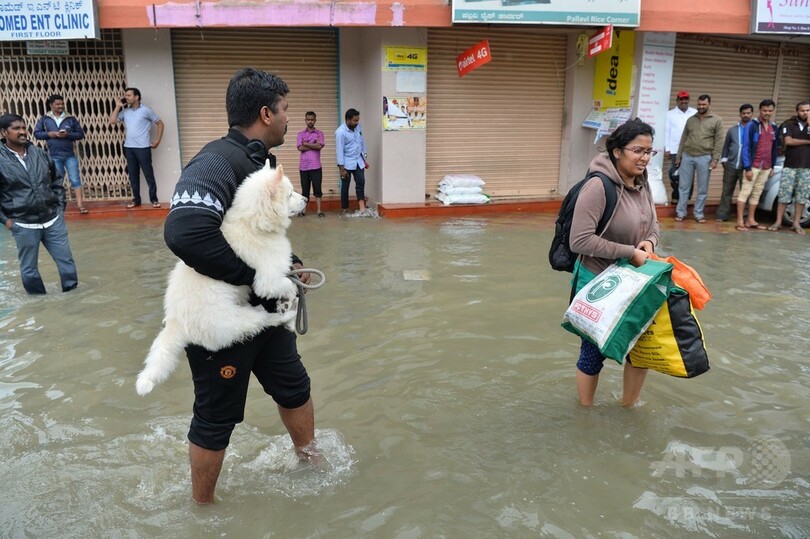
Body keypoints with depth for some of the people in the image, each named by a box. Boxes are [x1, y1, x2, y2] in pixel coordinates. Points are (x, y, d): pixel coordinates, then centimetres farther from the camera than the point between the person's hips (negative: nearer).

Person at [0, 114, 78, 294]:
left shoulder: (39, 153, 4)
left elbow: (57, 180, 14)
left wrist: (60, 207, 8)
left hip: (53, 220, 3)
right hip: (24, 225, -3)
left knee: (66, 260, 8)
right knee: (29, 268, 10)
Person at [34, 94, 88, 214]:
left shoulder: (70, 119, 1)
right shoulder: (45, 119, 2)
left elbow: (80, 134, 2)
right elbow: (36, 133, 5)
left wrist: (68, 134, -14)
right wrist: (50, 134, -11)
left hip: (70, 155, -1)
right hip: (54, 156, 1)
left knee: (75, 179, -5)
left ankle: (80, 205, -7)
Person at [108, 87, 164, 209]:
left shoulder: (146, 110, -2)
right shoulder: (125, 111, 10)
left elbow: (160, 123, 2)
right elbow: (112, 121, 6)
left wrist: (157, 141, -2)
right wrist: (118, 107, 4)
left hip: (143, 148, -5)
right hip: (129, 148, 5)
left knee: (149, 174, -1)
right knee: (133, 175, 8)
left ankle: (154, 199, 5)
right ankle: (136, 199, 15)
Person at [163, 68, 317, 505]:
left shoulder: (259, 161, 6)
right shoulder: (217, 161, -24)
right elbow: (184, 233, -39)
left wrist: (288, 264, 0)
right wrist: (263, 275, -29)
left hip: (264, 310, 9)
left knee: (294, 387, 23)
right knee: (217, 417, 9)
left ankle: (311, 462, 48)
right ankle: (202, 505, 34)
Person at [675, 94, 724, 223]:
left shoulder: (717, 120, 3)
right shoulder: (691, 119, 12)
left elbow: (719, 141, -2)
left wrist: (715, 159, -9)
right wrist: (678, 156, 10)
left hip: (704, 158, -2)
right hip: (687, 156, 2)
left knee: (702, 189, 3)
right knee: (683, 187, 3)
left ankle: (699, 214, 12)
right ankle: (680, 212, 10)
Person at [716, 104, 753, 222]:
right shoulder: (732, 130, 12)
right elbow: (726, 146, 18)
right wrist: (724, 159, 8)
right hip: (731, 166, 3)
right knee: (727, 192, 7)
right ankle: (722, 215, 12)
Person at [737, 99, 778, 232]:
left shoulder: (774, 128, 12)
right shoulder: (752, 126, -7)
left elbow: (774, 148, 18)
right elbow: (745, 148, -11)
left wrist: (772, 166, 13)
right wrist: (747, 168, -16)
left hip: (766, 167, 6)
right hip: (753, 166, -6)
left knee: (757, 194, 8)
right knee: (745, 192, -5)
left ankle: (750, 220, 14)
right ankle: (740, 221, -4)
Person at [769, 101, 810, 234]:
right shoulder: (789, 124, 4)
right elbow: (788, 141, -10)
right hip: (790, 166, -2)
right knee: (784, 194, -3)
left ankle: (796, 223, 9)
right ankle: (778, 222, 1)